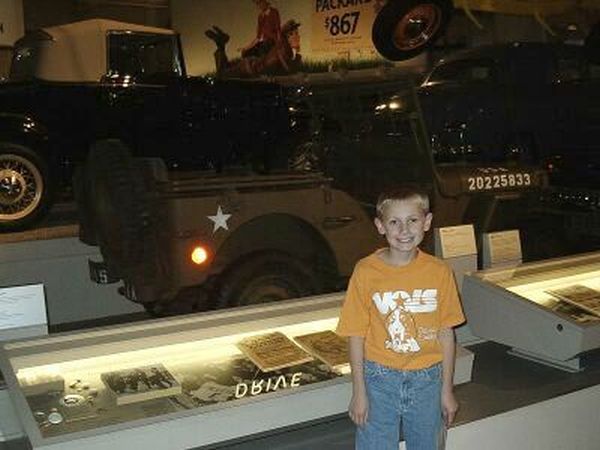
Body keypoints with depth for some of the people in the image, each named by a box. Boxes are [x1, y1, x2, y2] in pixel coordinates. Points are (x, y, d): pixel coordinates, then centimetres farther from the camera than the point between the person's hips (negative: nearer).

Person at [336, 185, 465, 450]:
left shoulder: (439, 272, -6)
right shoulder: (366, 272, -11)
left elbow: (446, 333, 1)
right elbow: (356, 335, -6)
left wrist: (447, 390, 4)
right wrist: (358, 392, -4)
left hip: (426, 380, 2)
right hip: (379, 380, -2)